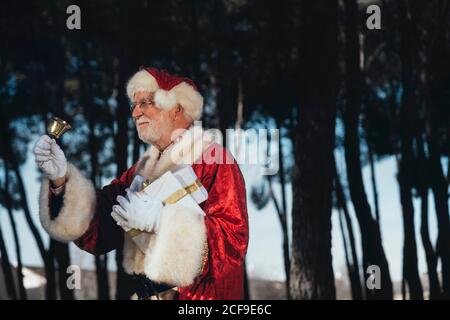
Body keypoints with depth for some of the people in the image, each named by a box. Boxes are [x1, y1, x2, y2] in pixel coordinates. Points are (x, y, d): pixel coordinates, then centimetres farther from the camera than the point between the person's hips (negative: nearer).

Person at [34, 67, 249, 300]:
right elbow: (97, 226, 4)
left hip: (198, 296, -6)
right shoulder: (144, 168, 12)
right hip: (146, 293, 6)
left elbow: (234, 237, -19)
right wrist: (61, 179, -8)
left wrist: (159, 220, -23)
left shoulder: (214, 160, -8)